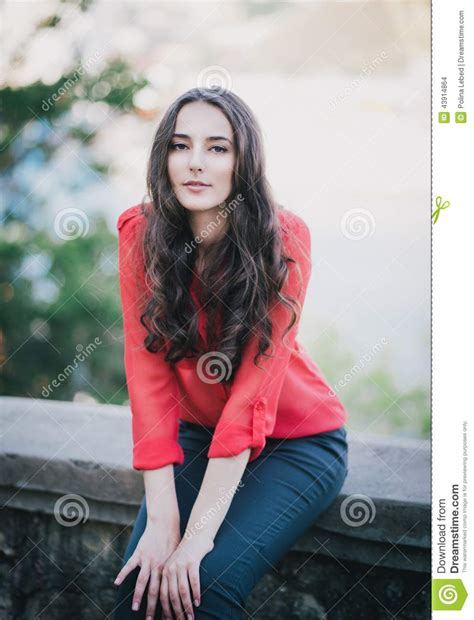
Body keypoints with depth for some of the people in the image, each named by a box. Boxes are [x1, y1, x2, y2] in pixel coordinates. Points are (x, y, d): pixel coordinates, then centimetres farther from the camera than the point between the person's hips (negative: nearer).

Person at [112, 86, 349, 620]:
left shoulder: (283, 240, -21)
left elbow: (254, 391, -25)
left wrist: (199, 532, -29)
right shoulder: (141, 234, -12)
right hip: (198, 434, 3)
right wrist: (161, 520, -24)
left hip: (294, 440, -3)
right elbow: (148, 374, -16)